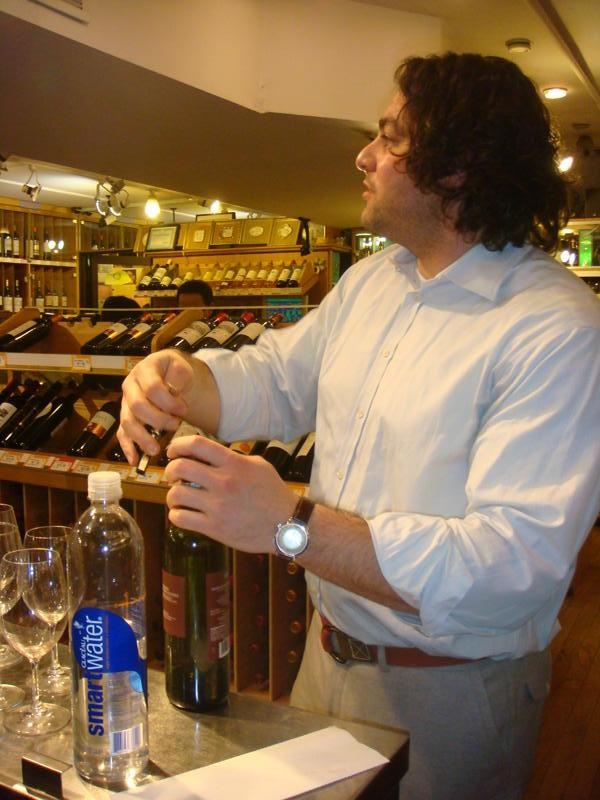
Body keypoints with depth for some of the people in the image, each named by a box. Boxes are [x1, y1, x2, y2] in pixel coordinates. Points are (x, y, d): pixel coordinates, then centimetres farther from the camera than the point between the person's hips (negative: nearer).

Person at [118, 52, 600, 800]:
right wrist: (183, 382, -15)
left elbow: (520, 561, -32)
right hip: (329, 651, 7)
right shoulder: (372, 278, 3)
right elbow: (278, 378, 8)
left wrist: (292, 525, -38)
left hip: (447, 698, -6)